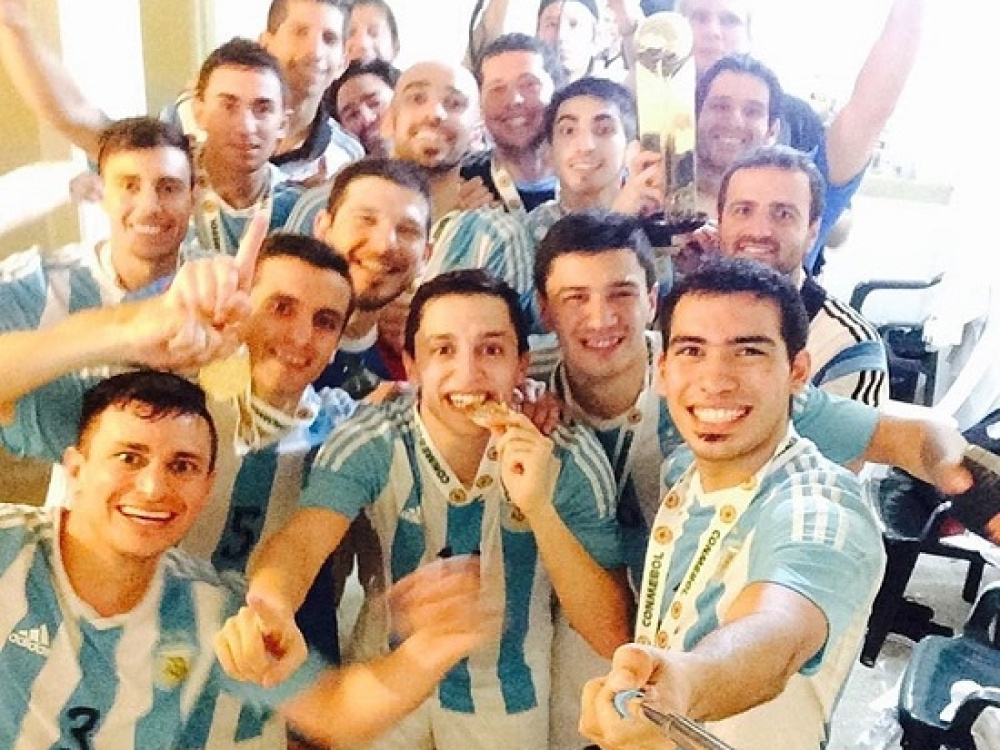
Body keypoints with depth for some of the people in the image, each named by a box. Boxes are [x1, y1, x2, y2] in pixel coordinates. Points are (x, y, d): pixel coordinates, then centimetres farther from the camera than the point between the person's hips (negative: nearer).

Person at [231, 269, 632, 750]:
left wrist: (538, 507, -37)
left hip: (508, 698, 1)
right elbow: (300, 544, -35)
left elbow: (610, 636, -22)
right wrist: (267, 609, -58)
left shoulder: (571, 461, -22)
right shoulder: (369, 445, -21)